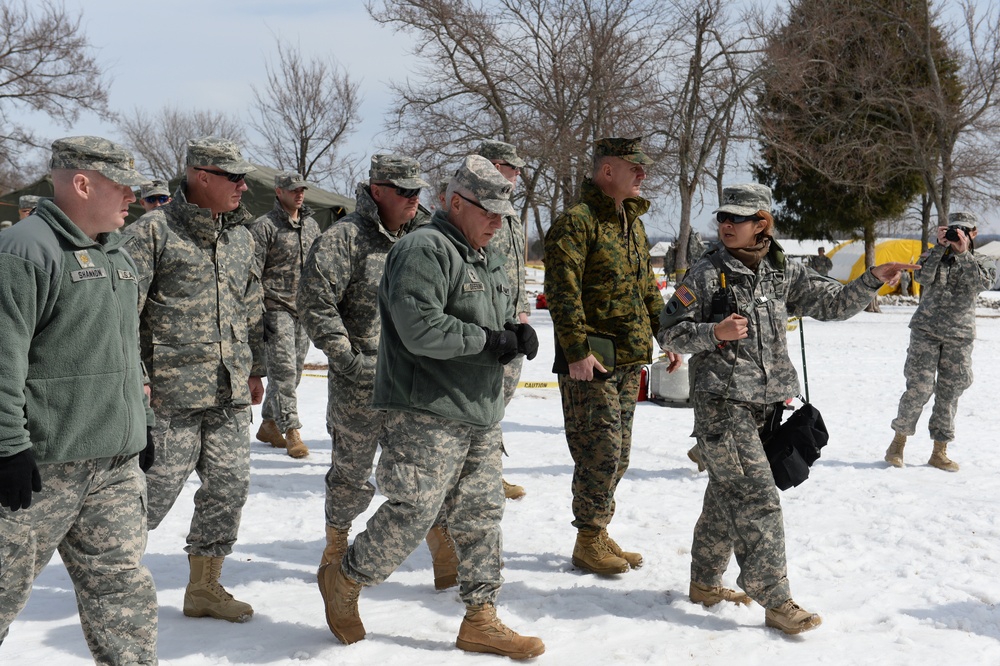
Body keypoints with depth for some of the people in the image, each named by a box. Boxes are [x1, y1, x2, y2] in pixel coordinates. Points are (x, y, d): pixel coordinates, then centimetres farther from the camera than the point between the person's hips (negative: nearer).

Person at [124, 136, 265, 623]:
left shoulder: (241, 235, 14)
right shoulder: (153, 230, -7)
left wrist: (255, 368, 23)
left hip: (230, 392, 7)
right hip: (172, 391, -7)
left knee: (229, 484, 7)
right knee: (156, 487, -3)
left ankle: (204, 588, 21)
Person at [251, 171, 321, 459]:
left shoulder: (311, 226, 13)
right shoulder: (264, 227, -7)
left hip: (304, 310, 6)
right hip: (276, 309, -6)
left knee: (293, 372, 10)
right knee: (283, 371, -10)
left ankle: (269, 425, 23)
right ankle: (291, 432, -8)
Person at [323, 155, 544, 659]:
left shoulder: (487, 258, 18)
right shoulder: (425, 250, -13)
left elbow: (503, 318, 24)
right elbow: (420, 329, -24)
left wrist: (518, 335, 0)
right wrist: (488, 339, -16)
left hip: (481, 413, 9)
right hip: (427, 413, -9)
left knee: (480, 516, 10)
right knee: (413, 511, -10)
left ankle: (480, 622, 19)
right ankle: (346, 581, 15)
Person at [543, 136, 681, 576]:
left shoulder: (632, 223, 18)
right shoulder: (577, 222, -11)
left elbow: (648, 291, 25)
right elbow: (563, 293, -18)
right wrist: (577, 351, -23)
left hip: (630, 359, 9)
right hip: (592, 362, -9)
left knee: (617, 453, 13)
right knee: (601, 450, -7)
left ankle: (599, 535, 24)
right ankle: (588, 543, 6)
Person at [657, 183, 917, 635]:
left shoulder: (783, 273, 9)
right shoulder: (707, 274, -6)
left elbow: (833, 303, 10)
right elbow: (670, 332, -5)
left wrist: (872, 280, -3)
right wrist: (715, 333, -21)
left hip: (764, 404, 6)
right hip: (721, 404, -6)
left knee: (727, 496, 15)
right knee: (757, 499, -10)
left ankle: (705, 583, 28)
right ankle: (775, 600, -4)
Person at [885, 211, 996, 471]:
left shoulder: (983, 263, 8)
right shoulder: (933, 255, 8)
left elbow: (984, 282, -14)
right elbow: (922, 277, -12)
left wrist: (964, 254, -17)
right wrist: (940, 247, -14)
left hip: (959, 337, 1)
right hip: (926, 332, -1)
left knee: (950, 393, 4)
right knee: (919, 388, -8)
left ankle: (939, 452, 13)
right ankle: (898, 442, 7)